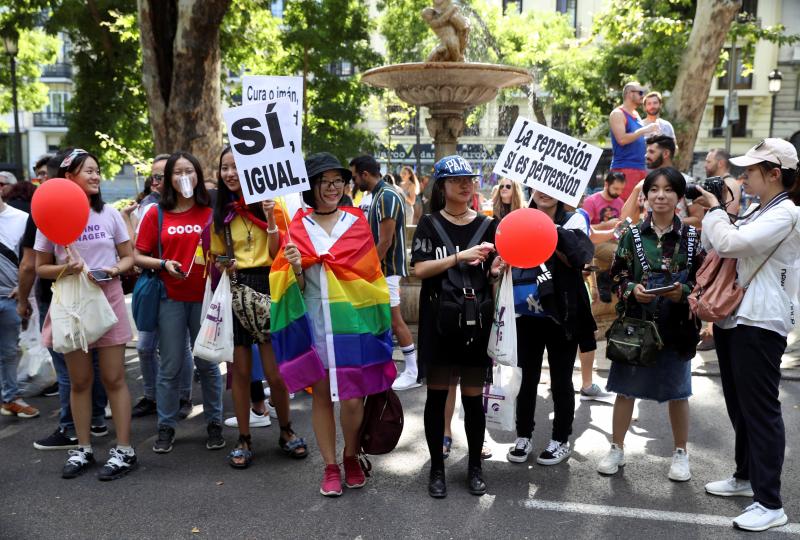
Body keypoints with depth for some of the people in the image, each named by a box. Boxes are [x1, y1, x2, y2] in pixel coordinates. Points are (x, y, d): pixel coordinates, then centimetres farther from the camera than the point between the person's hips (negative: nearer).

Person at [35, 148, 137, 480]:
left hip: (108, 300, 0)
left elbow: (128, 257, 7)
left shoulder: (109, 214, 1)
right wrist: (64, 269, -17)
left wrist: (115, 270, -14)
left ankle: (124, 449, 8)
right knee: (79, 381, 9)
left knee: (113, 378, 2)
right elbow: (41, 268, 4)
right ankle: (83, 448, 21)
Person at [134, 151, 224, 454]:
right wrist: (164, 264, -12)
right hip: (170, 297, 0)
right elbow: (138, 257, 4)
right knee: (170, 366, 5)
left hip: (204, 296, 0)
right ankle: (166, 427, 19)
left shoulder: (211, 212, 3)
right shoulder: (156, 214, 3)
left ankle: (214, 424, 21)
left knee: (207, 364, 7)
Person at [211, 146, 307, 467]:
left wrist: (270, 219, -20)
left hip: (267, 288, -3)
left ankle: (286, 432, 22)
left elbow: (278, 254, -9)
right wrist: (221, 267, -4)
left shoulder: (270, 203, -1)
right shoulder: (221, 214, 9)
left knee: (275, 372, -2)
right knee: (240, 370, 6)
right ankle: (244, 439, 21)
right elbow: (217, 258, 17)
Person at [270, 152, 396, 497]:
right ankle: (330, 467, 23)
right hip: (313, 323, 1)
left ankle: (351, 457, 26)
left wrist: (378, 322, 2)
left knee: (352, 399, 0)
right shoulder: (298, 227, 5)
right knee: (321, 395, 8)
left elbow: (371, 276, 7)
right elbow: (297, 288, 7)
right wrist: (296, 268, -15)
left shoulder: (357, 223, 4)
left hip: (352, 322, -1)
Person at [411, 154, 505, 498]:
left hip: (477, 321, 1)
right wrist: (460, 256, -20)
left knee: (473, 397, 7)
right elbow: (420, 270, -10)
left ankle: (475, 466, 23)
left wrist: (496, 269, -16)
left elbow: (493, 274, 7)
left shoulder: (487, 225, 8)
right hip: (439, 321, -1)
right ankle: (437, 467, 20)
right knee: (437, 395, 6)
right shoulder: (430, 224, 2)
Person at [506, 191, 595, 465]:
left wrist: (553, 231, -30)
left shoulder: (573, 220, -4)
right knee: (526, 378, 11)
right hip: (527, 315, 2)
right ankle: (523, 437, 25)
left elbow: (582, 255, -20)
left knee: (560, 380, 9)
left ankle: (561, 440, 24)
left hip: (562, 315, -2)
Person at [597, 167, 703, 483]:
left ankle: (680, 454, 29)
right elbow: (617, 277, 2)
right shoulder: (632, 234, 0)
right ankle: (617, 449, 24)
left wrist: (684, 292, -17)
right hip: (635, 322, 1)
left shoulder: (692, 237, 0)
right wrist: (632, 289, -17)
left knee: (677, 390, 11)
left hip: (676, 325, 0)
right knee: (626, 388, 9)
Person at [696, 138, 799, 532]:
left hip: (759, 325, -10)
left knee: (760, 411, -5)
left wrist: (716, 209, -7)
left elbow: (728, 243, -24)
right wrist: (712, 213, 6)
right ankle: (746, 477, 33)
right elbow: (716, 247, 19)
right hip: (734, 320, 10)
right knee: (739, 406, 18)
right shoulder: (760, 213, 17)